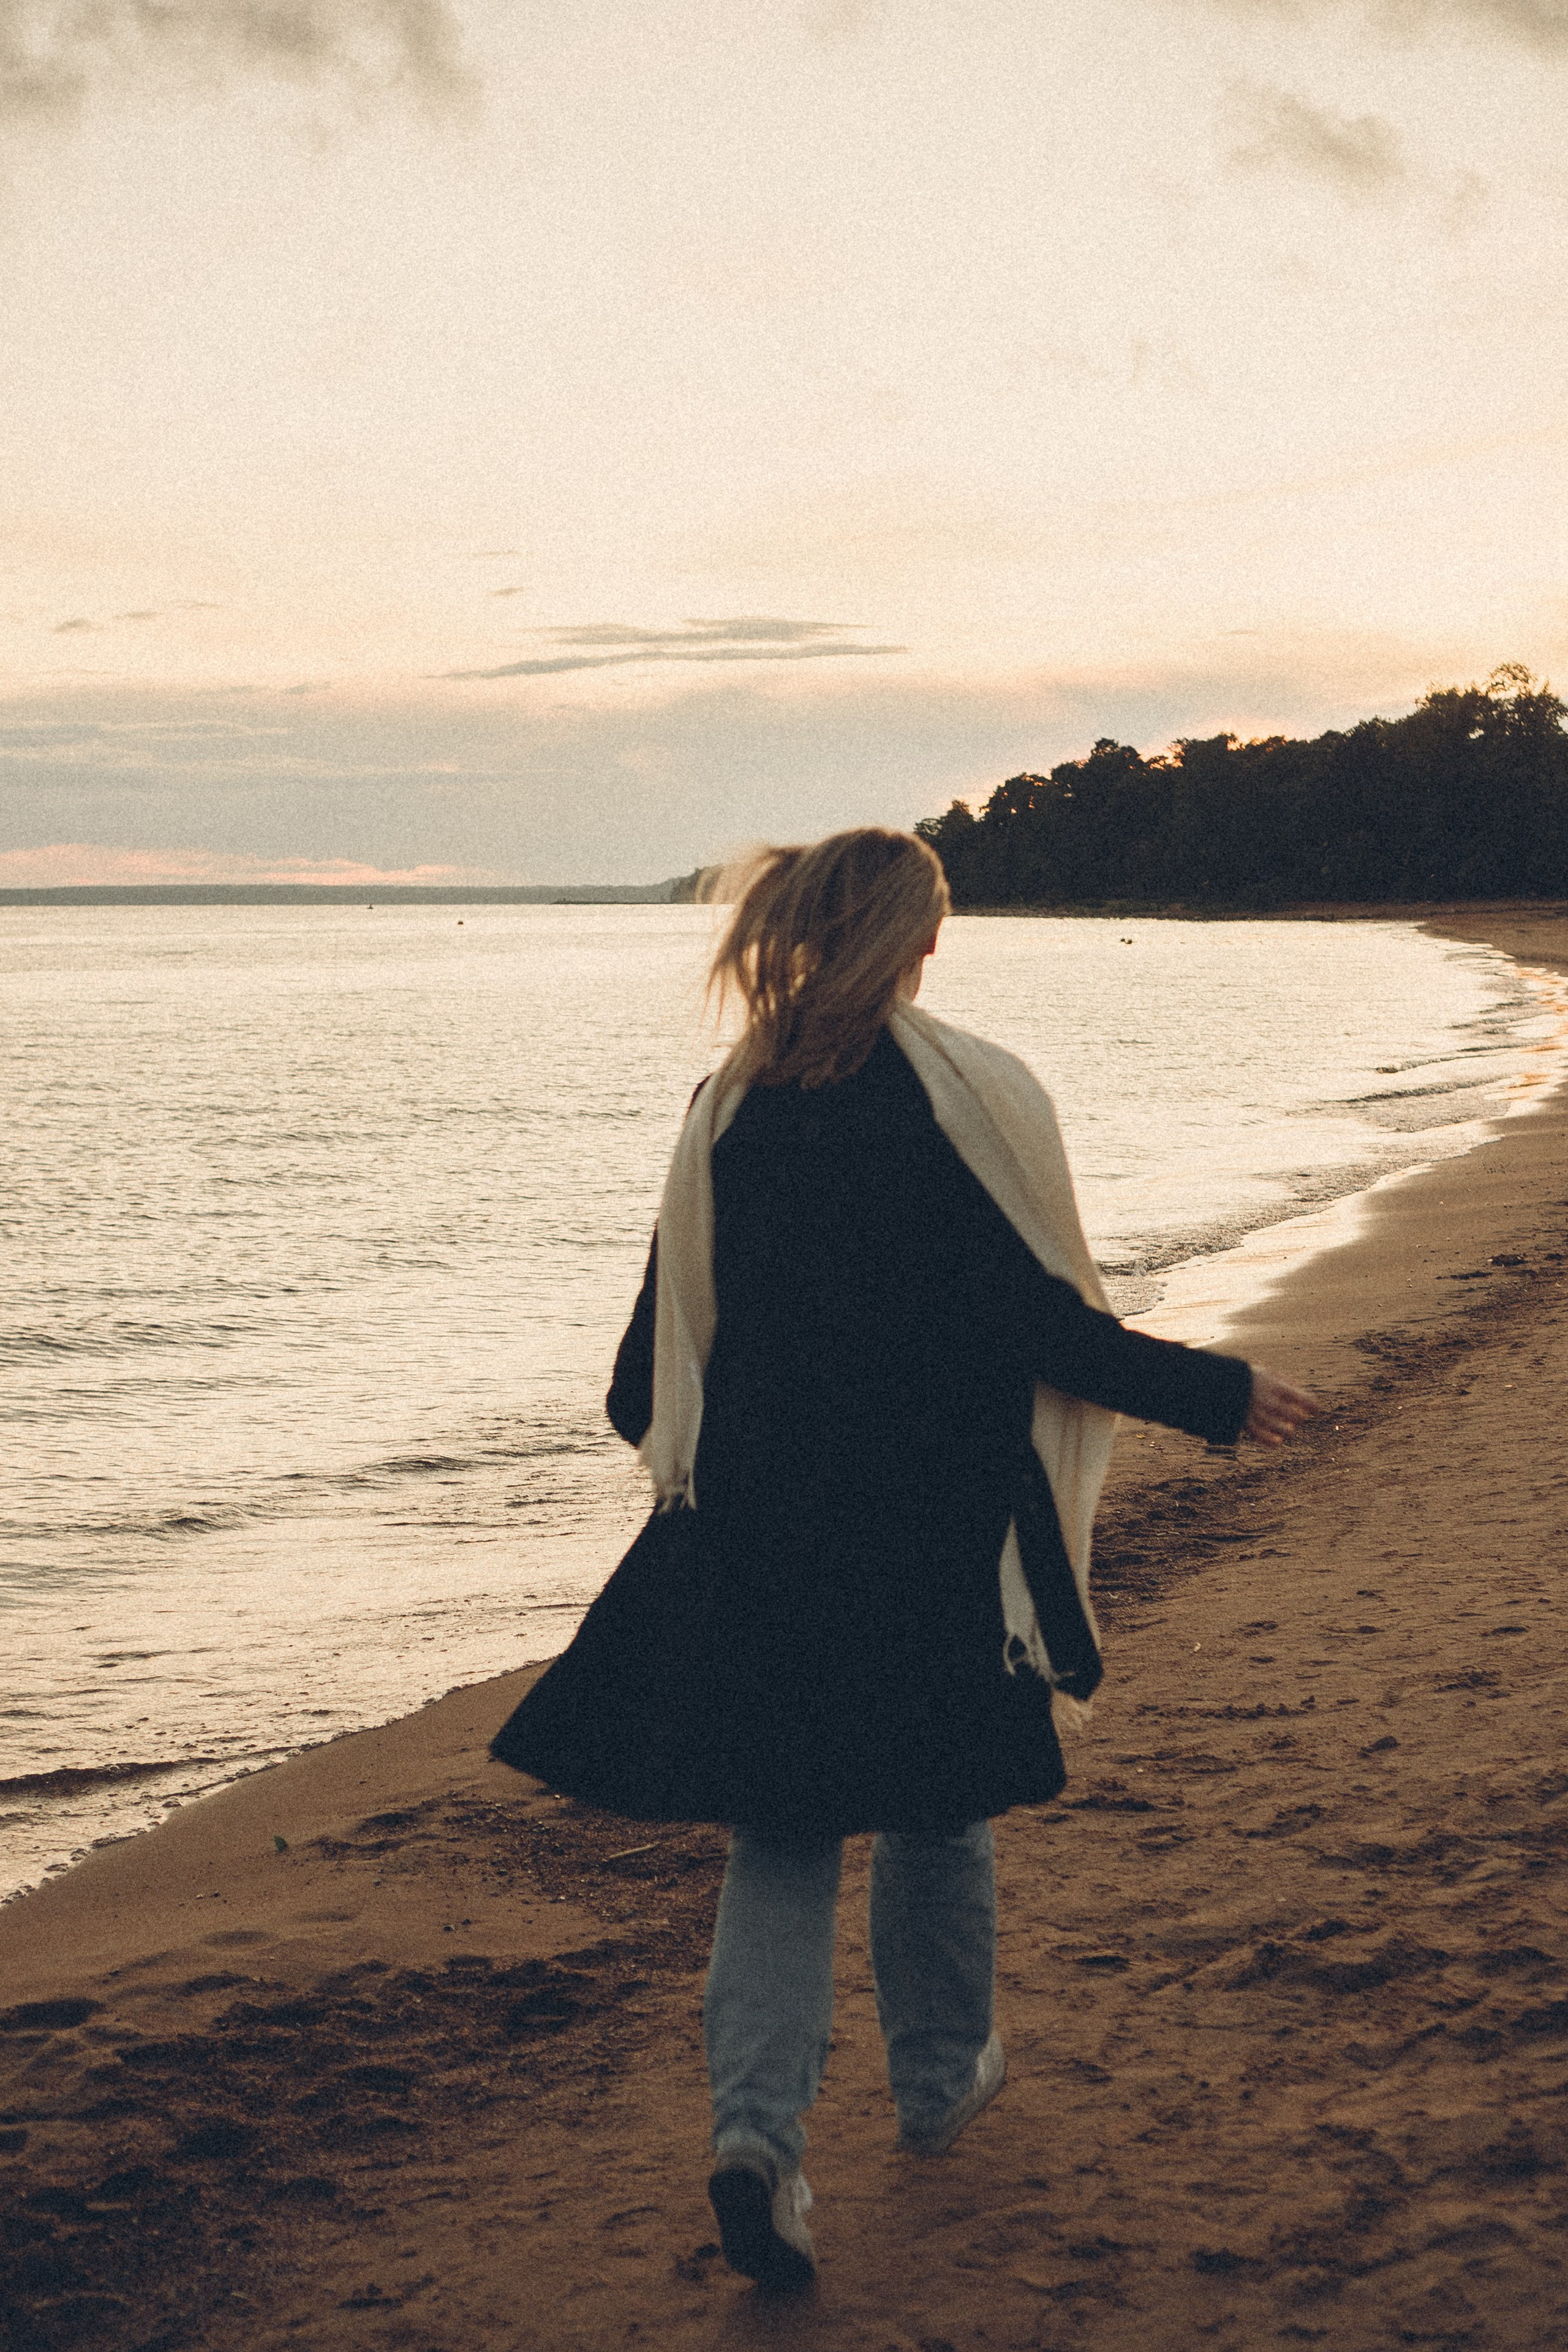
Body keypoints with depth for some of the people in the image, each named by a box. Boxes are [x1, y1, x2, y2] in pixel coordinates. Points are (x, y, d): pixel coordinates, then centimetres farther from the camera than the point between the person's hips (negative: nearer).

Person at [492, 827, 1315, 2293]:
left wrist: (649, 1418, 30)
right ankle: (939, 2079, 34)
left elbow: (672, 1331, 7)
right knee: (938, 1809, 18)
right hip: (939, 1521, -2)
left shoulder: (730, 1108, 0)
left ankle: (756, 2126, -9)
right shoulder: (975, 1096, -11)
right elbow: (1047, 1325, -12)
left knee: (780, 1830, 8)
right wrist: (1220, 1395, 1)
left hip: (761, 1517, 3)